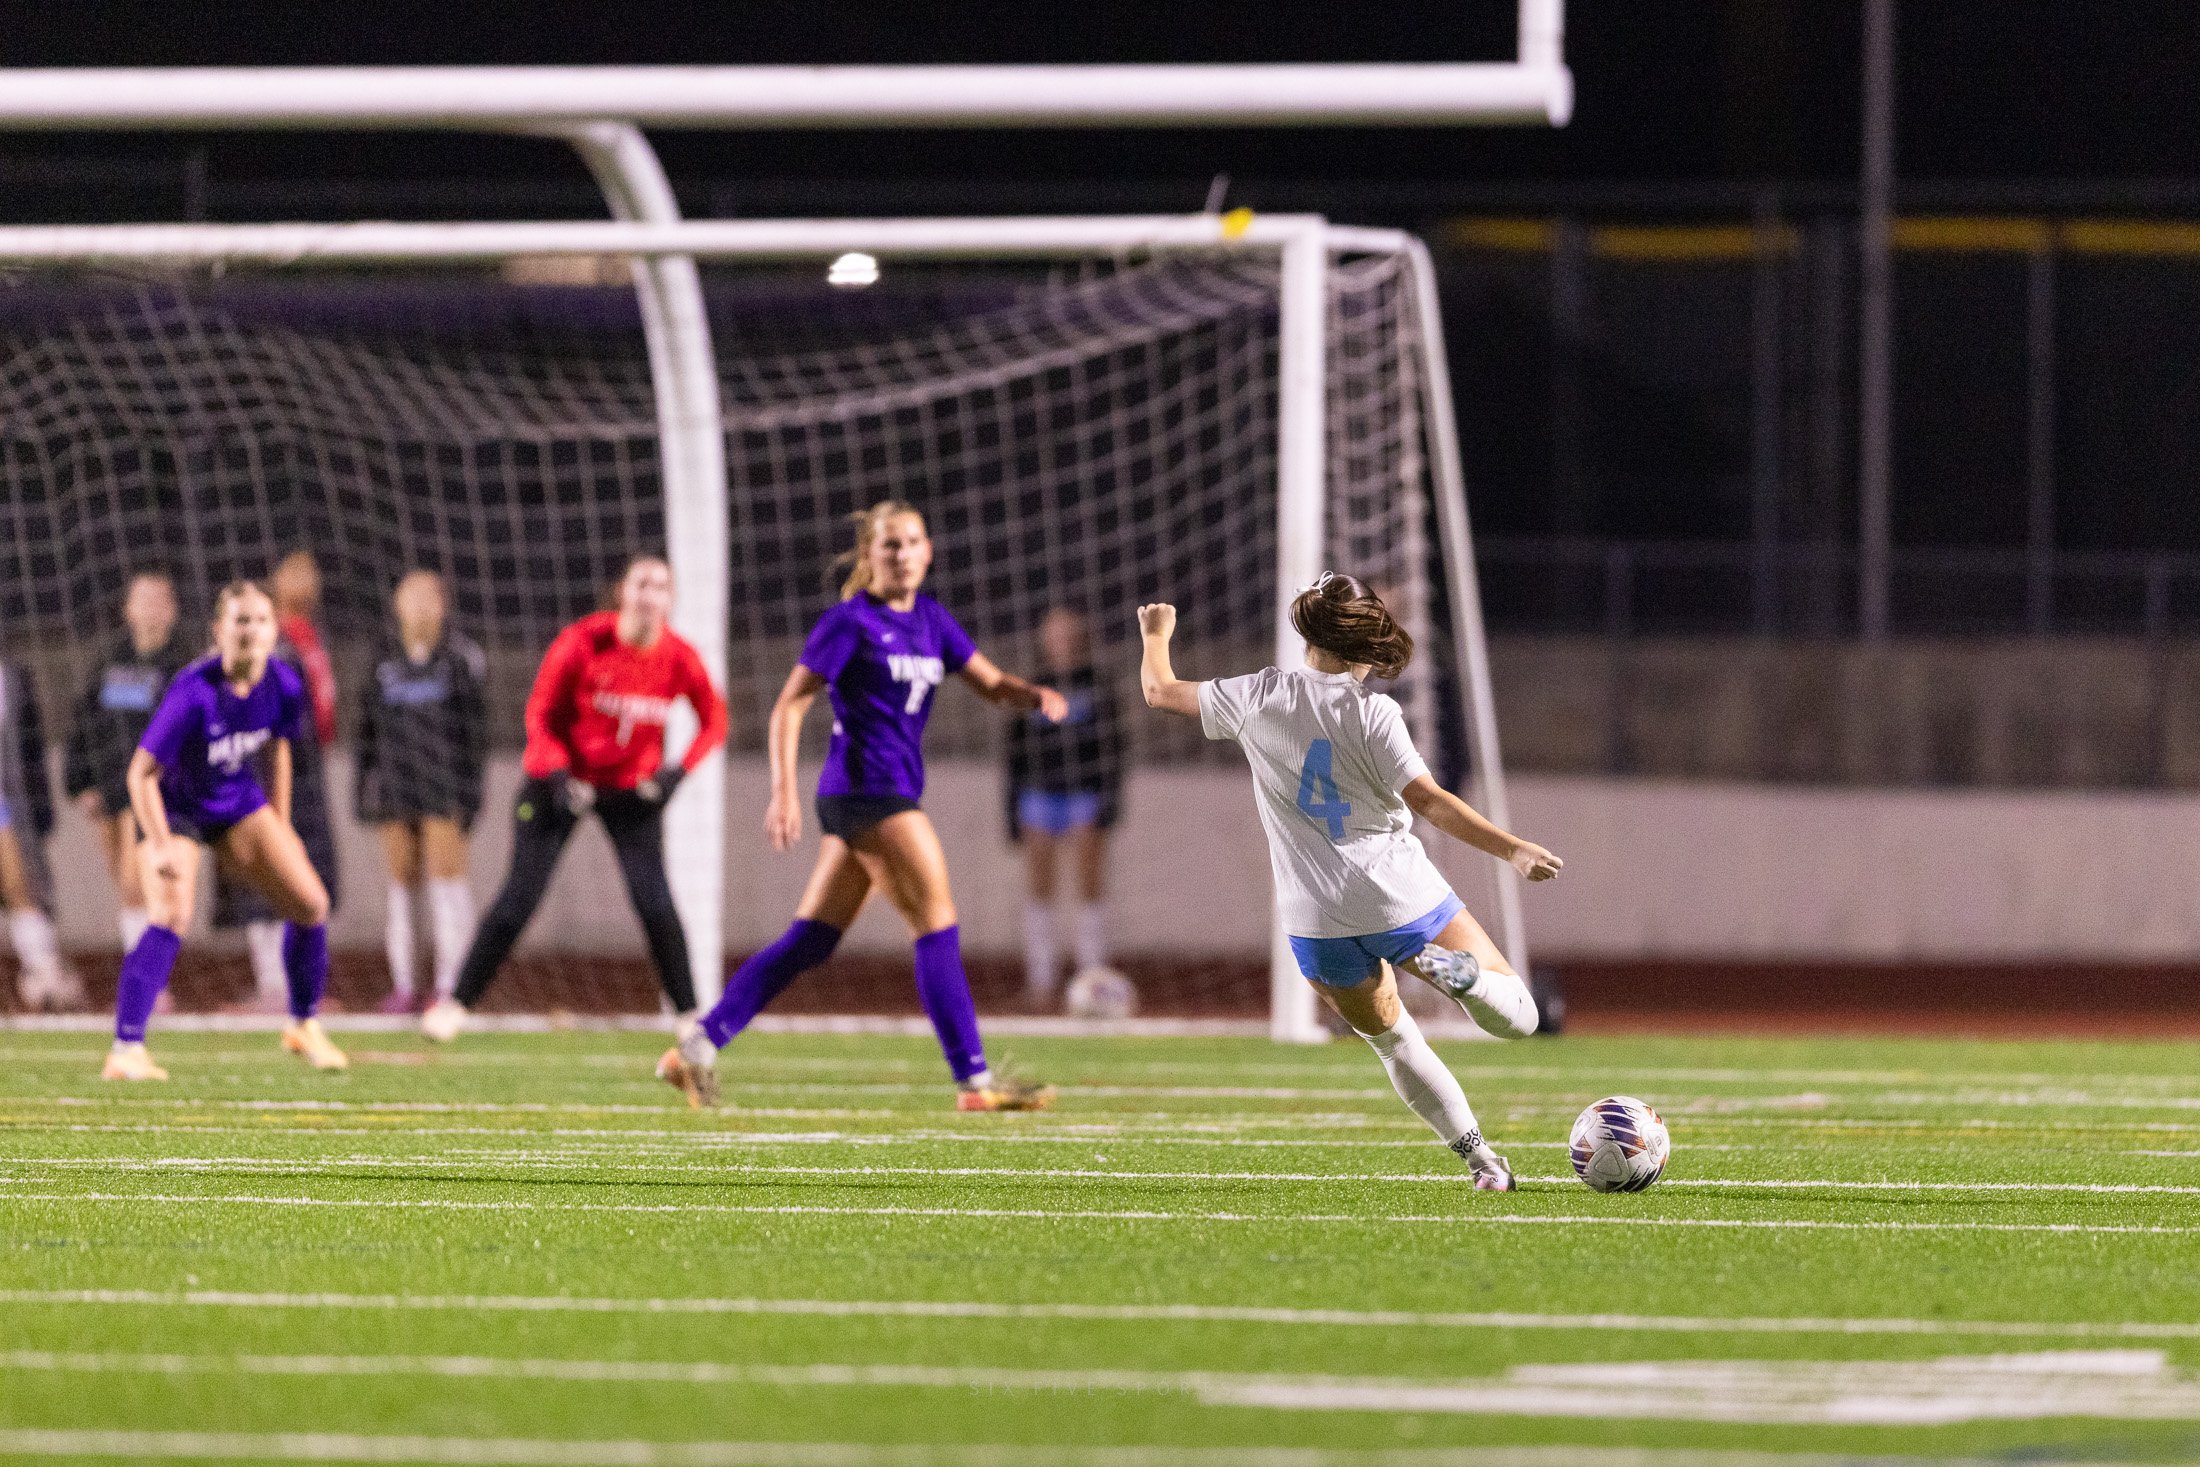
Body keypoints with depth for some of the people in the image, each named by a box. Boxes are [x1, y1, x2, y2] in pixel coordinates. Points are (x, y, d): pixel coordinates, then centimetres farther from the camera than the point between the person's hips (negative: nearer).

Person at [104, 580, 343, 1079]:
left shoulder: (283, 685, -15)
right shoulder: (194, 692, -32)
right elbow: (142, 773, -26)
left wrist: (280, 833, 11)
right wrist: (161, 848, -29)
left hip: (238, 801, 6)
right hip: (174, 807, -6)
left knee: (311, 903, 0)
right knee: (172, 916, -25)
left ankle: (304, 1027, 21)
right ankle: (126, 1049, -25)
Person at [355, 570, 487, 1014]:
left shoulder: (461, 657, 0)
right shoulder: (386, 661, 11)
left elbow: (474, 726, -2)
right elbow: (369, 724, 15)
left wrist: (468, 785, -8)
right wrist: (364, 780, 8)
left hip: (444, 781, -4)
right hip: (394, 785, 4)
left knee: (446, 873, -8)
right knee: (401, 879, 4)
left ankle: (449, 984, -6)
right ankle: (401, 985, 7)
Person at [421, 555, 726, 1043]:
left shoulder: (679, 658, -11)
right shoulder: (585, 641, -18)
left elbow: (713, 719, 4)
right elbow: (540, 713, -10)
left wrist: (680, 770, -13)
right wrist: (557, 776, -23)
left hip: (632, 791, 2)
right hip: (563, 782, -2)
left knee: (655, 901, -11)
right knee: (520, 897, -6)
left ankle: (689, 1015, 0)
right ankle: (457, 1003, 4)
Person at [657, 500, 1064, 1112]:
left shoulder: (931, 620, 15)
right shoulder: (851, 621, -7)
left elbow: (990, 682, 14)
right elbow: (789, 706, -9)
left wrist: (1036, 695, -8)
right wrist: (784, 791, -18)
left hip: (892, 795, 8)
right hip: (867, 789, -8)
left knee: (810, 941, 8)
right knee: (939, 927, -7)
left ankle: (699, 1044, 9)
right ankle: (974, 1081, -5)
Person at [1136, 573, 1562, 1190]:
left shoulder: (1256, 698, -1)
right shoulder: (1371, 714, -11)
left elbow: (1159, 690, 13)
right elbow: (1429, 802, -18)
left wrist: (1156, 634, 33)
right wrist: (1513, 849, -18)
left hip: (1316, 922, 3)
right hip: (1397, 894, -3)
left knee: (1392, 1040, 22)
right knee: (1516, 1015, 4)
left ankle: (1480, 1157, 9)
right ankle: (1459, 972, -30)